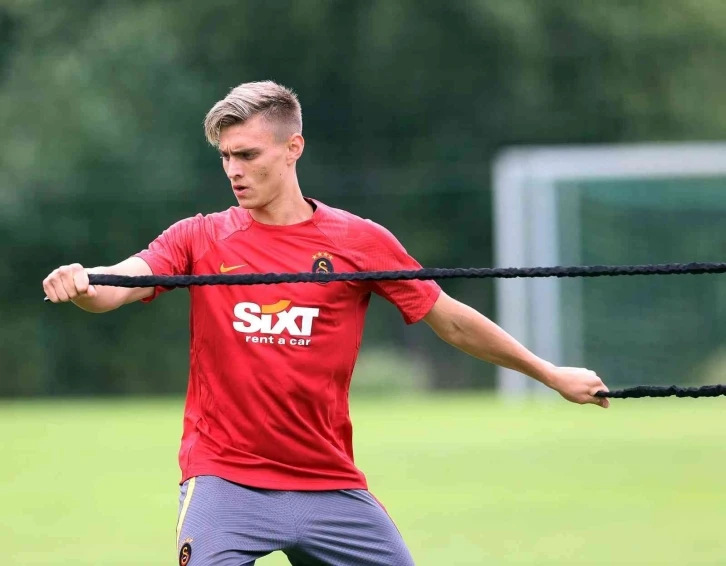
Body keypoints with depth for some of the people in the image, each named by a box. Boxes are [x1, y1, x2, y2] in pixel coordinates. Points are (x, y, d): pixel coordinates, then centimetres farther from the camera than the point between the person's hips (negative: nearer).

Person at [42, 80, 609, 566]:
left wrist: (550, 374, 14)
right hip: (224, 480, -2)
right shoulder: (201, 238, 2)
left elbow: (452, 321, 11)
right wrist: (78, 284, -36)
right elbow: (114, 287, -12)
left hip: (331, 485, 2)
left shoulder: (360, 241, 3)